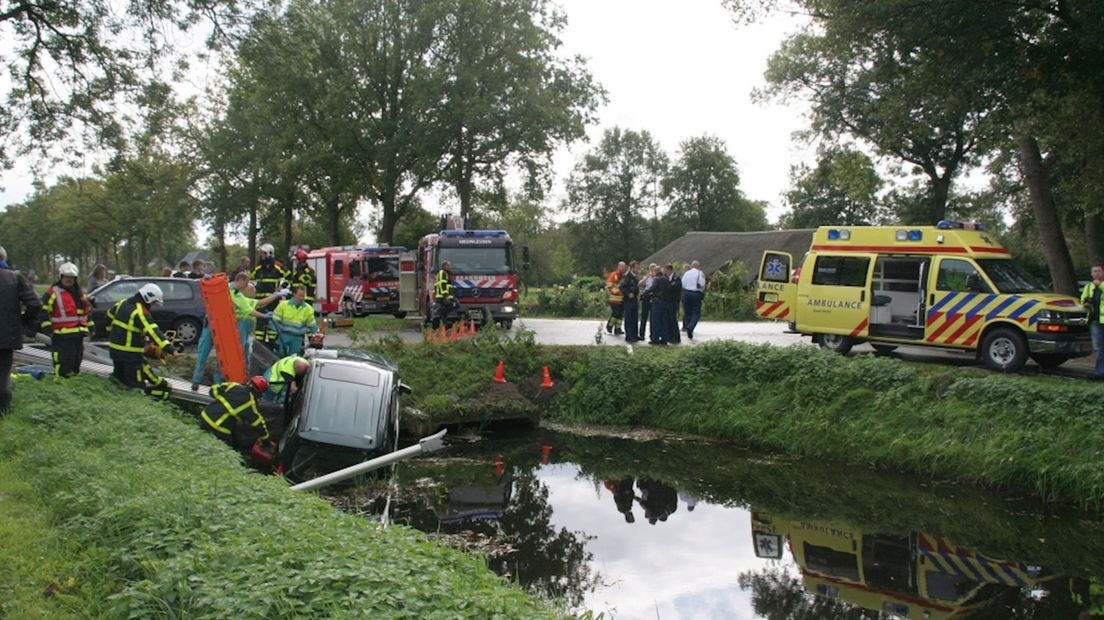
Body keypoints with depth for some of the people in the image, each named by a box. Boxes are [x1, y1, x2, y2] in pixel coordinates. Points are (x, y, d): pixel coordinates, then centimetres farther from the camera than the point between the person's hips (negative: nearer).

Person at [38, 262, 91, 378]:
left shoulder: (79, 293, 17)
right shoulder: (53, 293, -5)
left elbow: (87, 310, 26)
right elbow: (44, 311, -9)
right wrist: (47, 328, -15)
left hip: (78, 334, 7)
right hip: (62, 336, -7)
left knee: (77, 359, 15)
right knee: (64, 361, -13)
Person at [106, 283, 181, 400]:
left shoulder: (123, 303, 9)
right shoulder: (141, 312, -19)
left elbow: (110, 315, 25)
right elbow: (152, 331, -29)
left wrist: (111, 333, 39)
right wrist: (169, 348, -36)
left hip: (114, 347, 8)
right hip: (130, 352, -8)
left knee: (120, 377, 24)